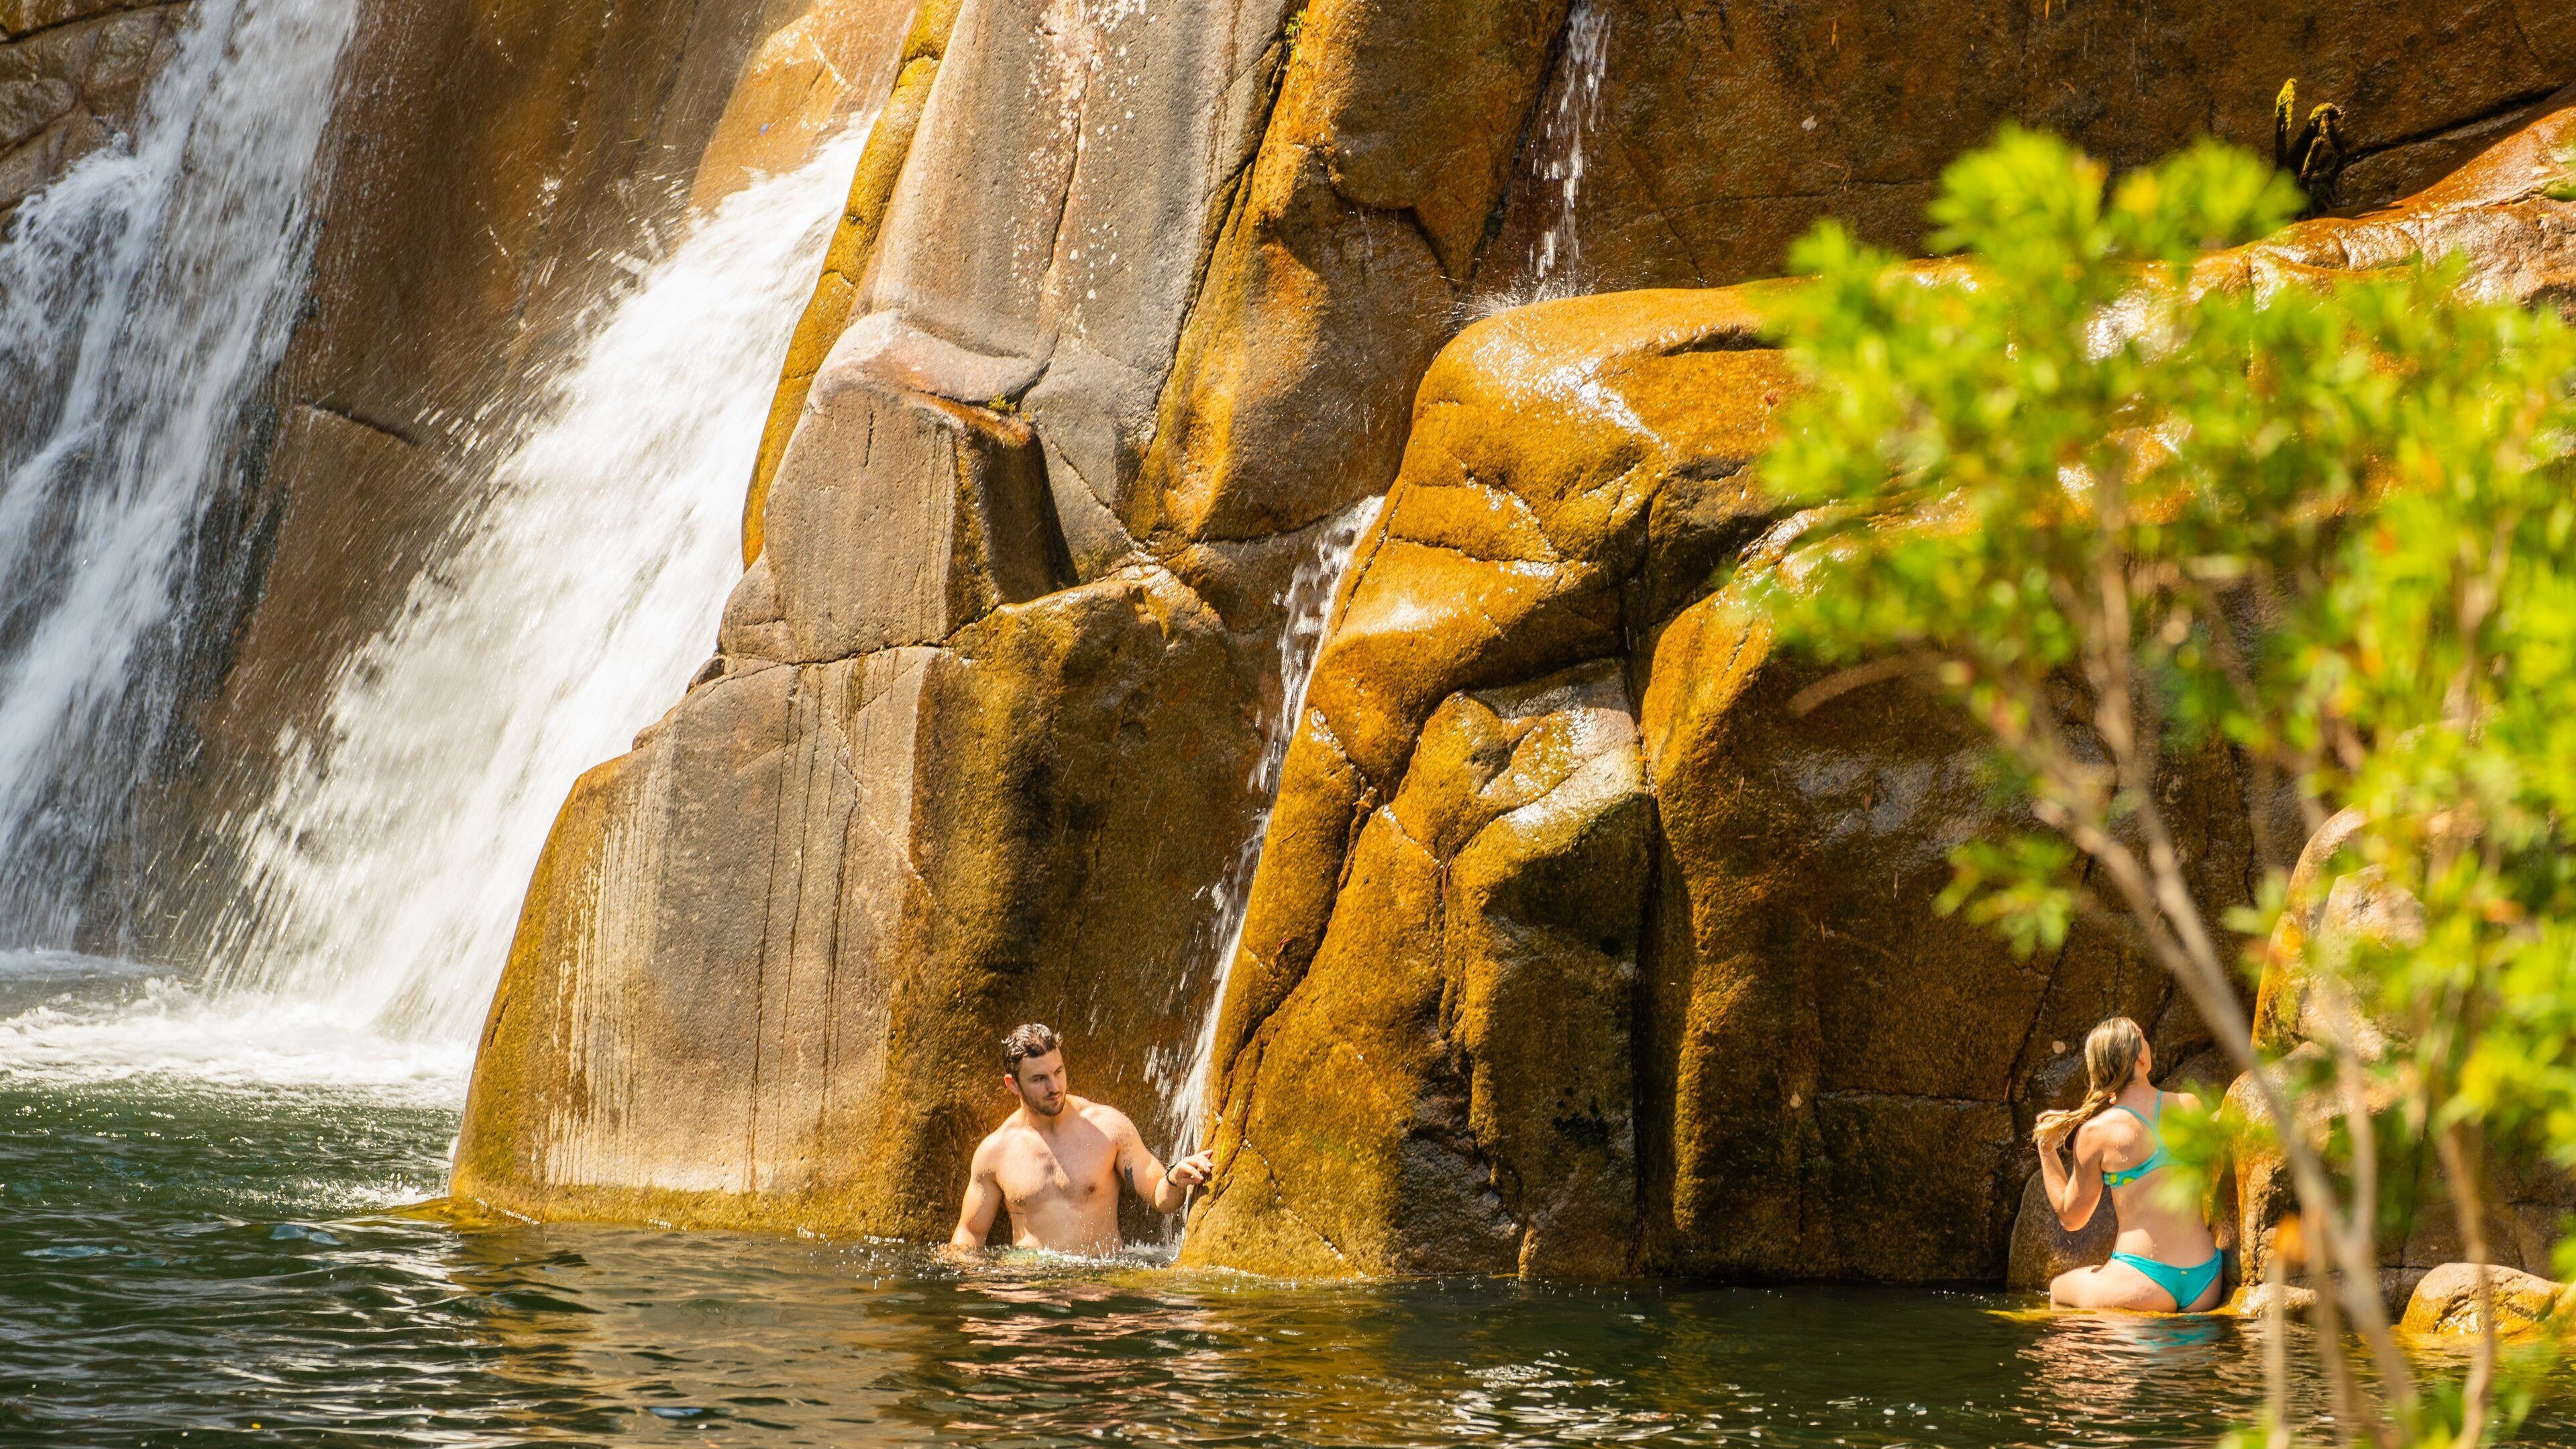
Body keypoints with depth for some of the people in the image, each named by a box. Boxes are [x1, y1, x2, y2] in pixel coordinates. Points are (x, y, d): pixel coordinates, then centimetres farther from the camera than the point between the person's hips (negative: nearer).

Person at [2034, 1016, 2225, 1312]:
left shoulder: (2095, 1133, -7)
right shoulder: (2192, 1106, 2)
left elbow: (2071, 1218, 6)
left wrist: (2047, 1151, 15)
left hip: (2146, 1288, -4)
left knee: (2058, 1291, 23)